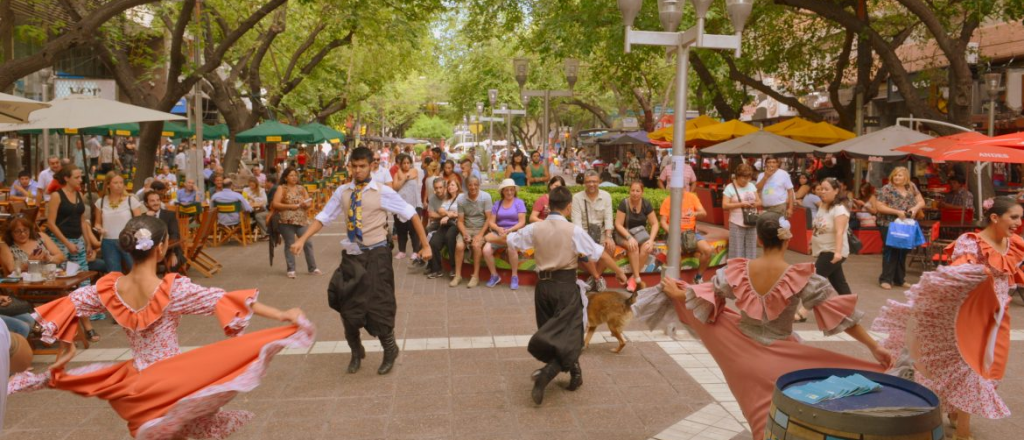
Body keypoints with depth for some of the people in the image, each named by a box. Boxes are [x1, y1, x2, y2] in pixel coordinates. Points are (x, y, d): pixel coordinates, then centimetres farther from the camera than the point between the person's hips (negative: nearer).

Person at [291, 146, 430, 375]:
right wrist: (302, 239, -8)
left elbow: (411, 214, -3)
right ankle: (356, 352, 33)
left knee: (378, 305, -2)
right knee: (348, 306, 9)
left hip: (376, 253, -3)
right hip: (351, 254, 3)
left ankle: (390, 350, 25)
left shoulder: (383, 192, -6)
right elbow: (323, 217, 5)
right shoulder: (342, 192, 3)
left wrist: (425, 245, -6)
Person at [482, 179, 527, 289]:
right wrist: (498, 229, -14)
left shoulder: (519, 202, 4)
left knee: (511, 249, -37)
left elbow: (522, 222, -4)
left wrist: (509, 230, -18)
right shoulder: (497, 204, 14)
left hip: (514, 232, -3)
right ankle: (494, 275, -3)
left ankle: (514, 276, -16)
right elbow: (491, 222, 7)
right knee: (486, 250, -25)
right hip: (498, 232, 3)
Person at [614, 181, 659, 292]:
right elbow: (618, 225, -14)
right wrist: (630, 238, -27)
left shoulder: (646, 204, -4)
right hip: (624, 234, -3)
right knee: (633, 247, -34)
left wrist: (651, 239, -18)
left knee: (647, 247, -29)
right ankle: (638, 279, -27)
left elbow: (655, 224, -2)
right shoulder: (624, 203, -13)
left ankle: (632, 278, -22)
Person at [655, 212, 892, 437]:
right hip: (781, 358, -3)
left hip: (743, 352, 3)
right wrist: (874, 346, -10)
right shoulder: (802, 278, -19)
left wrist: (674, 293, 19)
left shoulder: (738, 271, -11)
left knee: (761, 416, 23)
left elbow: (703, 297, 1)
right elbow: (840, 313, -16)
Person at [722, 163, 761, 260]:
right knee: (737, 250, -2)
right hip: (737, 224, -5)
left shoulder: (752, 186, 9)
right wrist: (741, 204, -20)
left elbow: (759, 201, 13)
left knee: (751, 249, 11)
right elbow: (725, 206, -12)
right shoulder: (730, 187, -7)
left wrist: (755, 204, -11)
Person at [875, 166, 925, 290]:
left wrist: (915, 208, -14)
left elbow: (921, 202, 8)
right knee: (891, 251, -5)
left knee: (903, 251, 10)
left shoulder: (912, 187, 5)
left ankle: (900, 279, 21)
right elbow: (879, 206, -14)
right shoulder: (887, 189, -10)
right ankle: (886, 279, 1)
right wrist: (897, 211, -21)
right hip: (890, 225, -5)